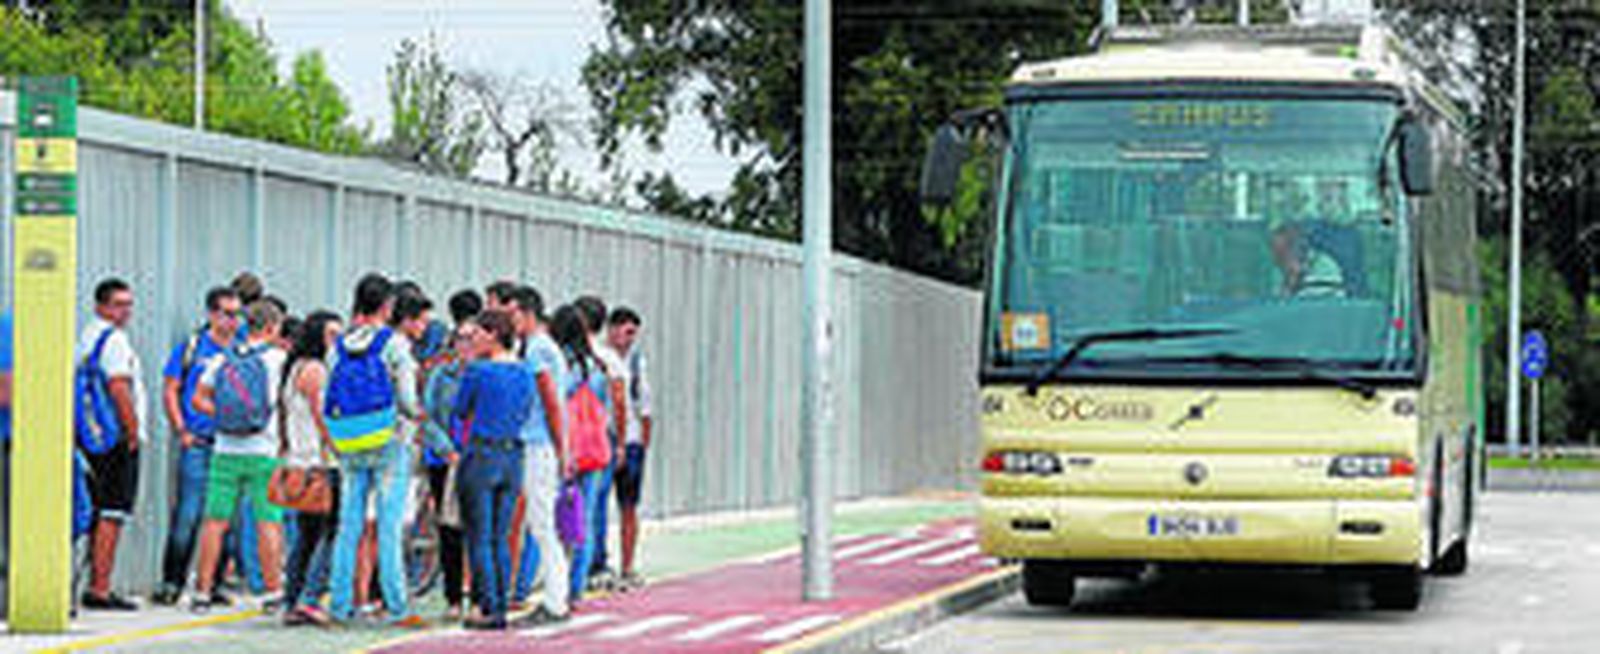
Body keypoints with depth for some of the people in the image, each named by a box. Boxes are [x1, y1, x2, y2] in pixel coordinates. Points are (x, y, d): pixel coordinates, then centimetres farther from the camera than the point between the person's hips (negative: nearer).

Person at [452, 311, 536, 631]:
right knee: (500, 538, 12)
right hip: (513, 458, 6)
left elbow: (461, 410, 0)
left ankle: (489, 609, -3)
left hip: (482, 454, -6)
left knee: (479, 538, -1)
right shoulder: (524, 373, 6)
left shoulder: (478, 371, -12)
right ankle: (501, 607, 11)